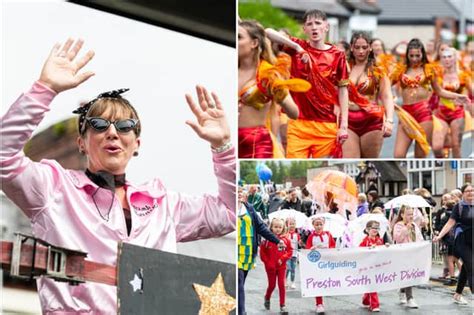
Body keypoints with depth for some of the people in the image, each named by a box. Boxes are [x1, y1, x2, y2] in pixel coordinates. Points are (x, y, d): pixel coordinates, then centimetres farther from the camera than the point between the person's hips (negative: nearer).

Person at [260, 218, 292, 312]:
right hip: (271, 267, -1)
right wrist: (267, 262, -9)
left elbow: (290, 251, 1)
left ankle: (282, 305, 5)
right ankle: (267, 298, 37)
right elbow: (262, 252, -4)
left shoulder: (285, 240, -3)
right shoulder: (267, 239, -8)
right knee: (272, 285, 8)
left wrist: (283, 258, -13)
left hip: (281, 266, 1)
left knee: (282, 285, -1)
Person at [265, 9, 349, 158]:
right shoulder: (297, 47, 4)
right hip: (298, 123, 0)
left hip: (327, 125, 0)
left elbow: (342, 90, 4)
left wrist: (343, 125, -2)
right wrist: (296, 47, -16)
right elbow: (268, 32, -7)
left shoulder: (337, 55, 3)